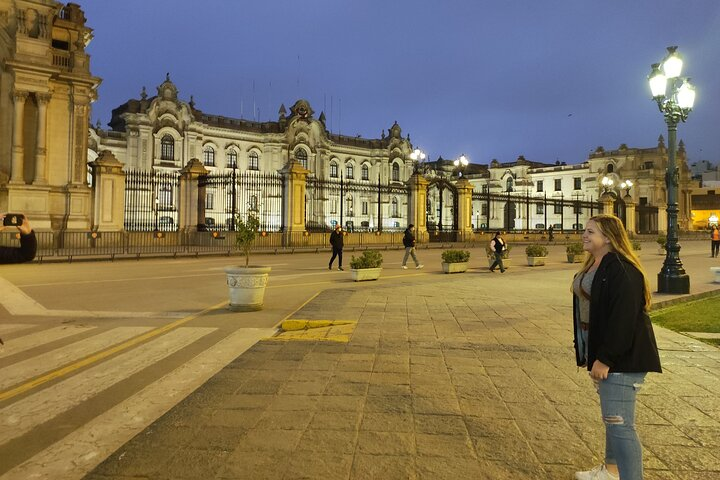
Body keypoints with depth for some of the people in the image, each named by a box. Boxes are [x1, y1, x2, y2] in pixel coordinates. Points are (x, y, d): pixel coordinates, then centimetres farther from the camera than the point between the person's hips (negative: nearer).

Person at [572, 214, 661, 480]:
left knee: (619, 423, -7)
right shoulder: (593, 266, 11)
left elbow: (623, 318, -26)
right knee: (611, 417, 23)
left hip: (622, 358, -10)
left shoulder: (622, 269, -20)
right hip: (600, 352, 10)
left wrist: (605, 358, -25)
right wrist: (586, 352, 18)